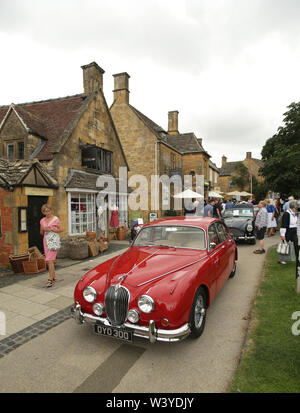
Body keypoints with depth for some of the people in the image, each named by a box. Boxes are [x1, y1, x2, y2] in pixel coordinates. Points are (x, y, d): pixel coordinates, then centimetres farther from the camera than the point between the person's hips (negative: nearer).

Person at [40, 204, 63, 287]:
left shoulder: (55, 219, -5)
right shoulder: (42, 220, 11)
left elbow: (61, 229, -5)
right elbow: (41, 233, 17)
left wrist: (51, 229, -16)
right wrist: (43, 229, -5)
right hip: (45, 241, 6)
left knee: (50, 260, -13)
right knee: (49, 261, 9)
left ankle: (50, 279, -10)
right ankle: (54, 277, 23)